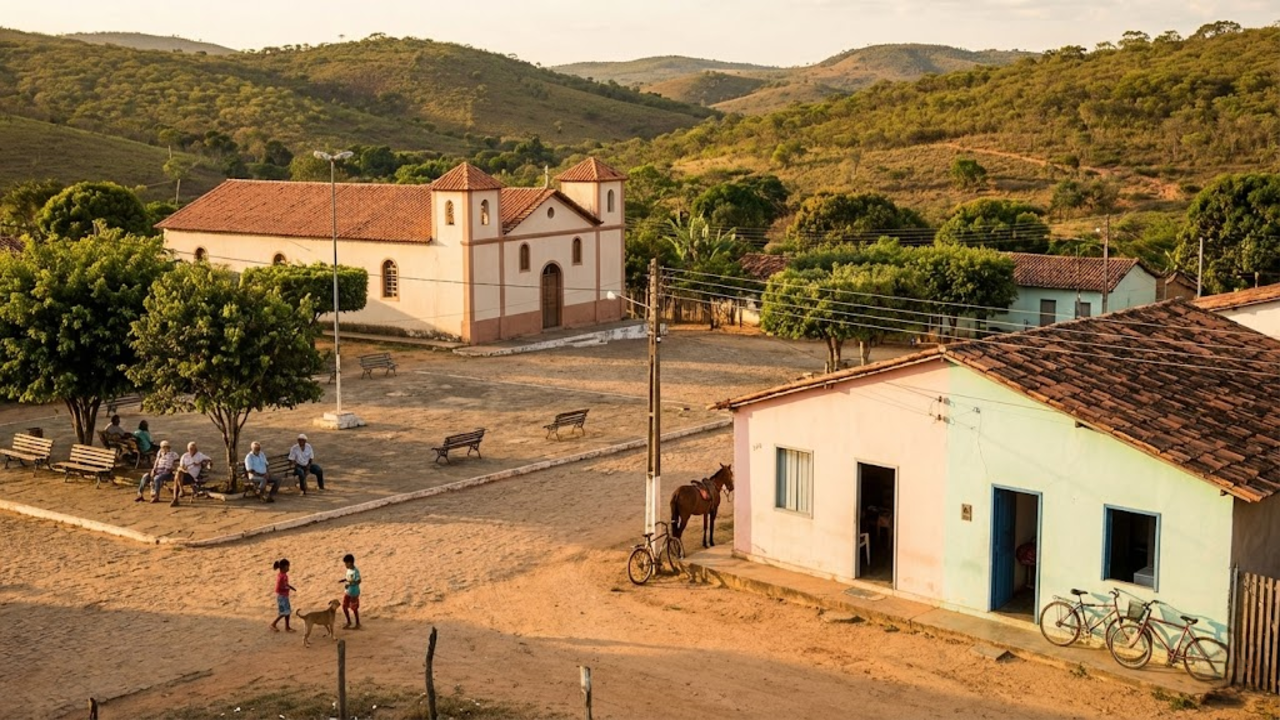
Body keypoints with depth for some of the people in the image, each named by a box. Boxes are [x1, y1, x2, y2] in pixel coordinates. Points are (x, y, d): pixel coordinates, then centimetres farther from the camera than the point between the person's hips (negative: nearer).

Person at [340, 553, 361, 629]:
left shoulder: (355, 571, -23)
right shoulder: (349, 570, 4)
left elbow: (358, 581, -28)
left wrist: (349, 583, -35)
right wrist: (343, 580, 1)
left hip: (354, 593, -9)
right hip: (347, 592, 9)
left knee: (354, 608, 5)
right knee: (344, 606, 13)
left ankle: (357, 624, 22)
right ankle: (349, 622, 31)